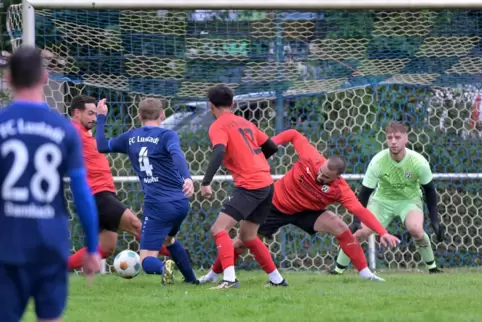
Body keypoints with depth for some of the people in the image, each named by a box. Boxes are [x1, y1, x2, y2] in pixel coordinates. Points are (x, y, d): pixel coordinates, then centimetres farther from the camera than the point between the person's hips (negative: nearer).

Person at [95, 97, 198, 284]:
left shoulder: (130, 138, 8)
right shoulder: (166, 135, -1)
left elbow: (101, 146, 21)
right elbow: (177, 154, -22)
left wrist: (101, 117, 33)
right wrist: (187, 178, -38)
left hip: (157, 206, -2)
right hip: (180, 203, 2)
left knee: (147, 260, -2)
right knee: (168, 239, 33)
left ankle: (163, 268, -35)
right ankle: (191, 279, 34)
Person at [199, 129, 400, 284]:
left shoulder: (339, 189, -28)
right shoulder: (311, 158, -29)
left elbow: (360, 211, -35)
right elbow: (294, 135, -13)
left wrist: (382, 232, -45)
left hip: (305, 212, 0)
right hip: (276, 205, 0)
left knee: (340, 227, -23)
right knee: (241, 242, 0)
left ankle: (365, 273, -15)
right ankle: (213, 274, 23)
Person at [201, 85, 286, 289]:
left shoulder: (218, 127, -4)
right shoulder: (245, 123, 19)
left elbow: (219, 153, -22)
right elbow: (271, 147, 23)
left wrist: (206, 183, -27)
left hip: (249, 186, -8)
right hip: (266, 183, 8)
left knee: (219, 229, -12)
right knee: (247, 237, 21)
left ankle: (229, 278, -29)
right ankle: (277, 279, 26)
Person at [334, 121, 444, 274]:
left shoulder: (419, 162, -23)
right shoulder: (377, 162, -23)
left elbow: (429, 190, -8)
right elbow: (365, 191, -14)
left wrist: (435, 220, -9)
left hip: (409, 200, -1)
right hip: (382, 200, 1)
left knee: (415, 229, -31)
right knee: (361, 232, -18)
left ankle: (432, 267, -8)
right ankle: (338, 270, -1)